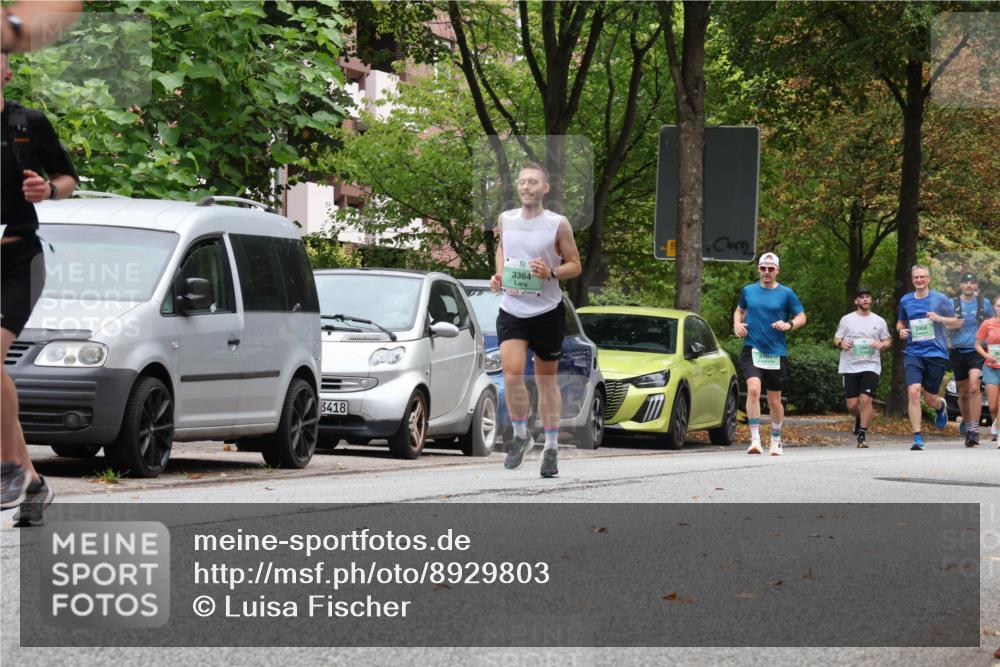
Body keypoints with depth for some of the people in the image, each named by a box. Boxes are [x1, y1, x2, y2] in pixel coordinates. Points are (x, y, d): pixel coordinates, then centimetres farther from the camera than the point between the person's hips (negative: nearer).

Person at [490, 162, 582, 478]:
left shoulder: (558, 224, -7)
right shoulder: (506, 219, 4)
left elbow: (575, 265, -1)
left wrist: (551, 272, -20)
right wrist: (499, 274, 5)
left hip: (547, 311, -2)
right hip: (511, 310, 2)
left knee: (547, 380, 8)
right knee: (512, 374, -16)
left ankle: (551, 448, 19)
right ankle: (520, 435, 6)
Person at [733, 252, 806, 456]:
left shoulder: (786, 293, 2)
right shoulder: (748, 291, 8)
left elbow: (801, 317, 5)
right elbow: (740, 310, 25)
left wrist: (789, 325, -15)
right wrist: (737, 324, 5)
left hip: (776, 353, 0)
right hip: (752, 349, 0)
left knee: (774, 401, 8)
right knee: (753, 389, -23)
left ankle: (776, 439, 30)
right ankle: (755, 439, -24)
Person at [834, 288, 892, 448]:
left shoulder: (879, 321, 9)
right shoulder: (846, 319, 8)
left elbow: (888, 341, 14)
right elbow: (836, 339, 12)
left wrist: (881, 345, -8)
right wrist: (841, 343, -12)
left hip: (871, 366, -1)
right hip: (850, 367, 1)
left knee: (866, 399, -15)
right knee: (852, 404, 0)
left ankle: (862, 435, -6)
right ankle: (859, 419, 35)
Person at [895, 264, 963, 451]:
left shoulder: (940, 299, 0)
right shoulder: (905, 301, 8)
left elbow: (958, 323, 6)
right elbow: (900, 322, 25)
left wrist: (939, 318, -12)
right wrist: (901, 330, 1)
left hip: (936, 353, -1)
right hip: (913, 353, 1)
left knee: (930, 400, 5)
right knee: (913, 392, -18)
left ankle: (941, 406, 45)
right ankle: (917, 438, -14)